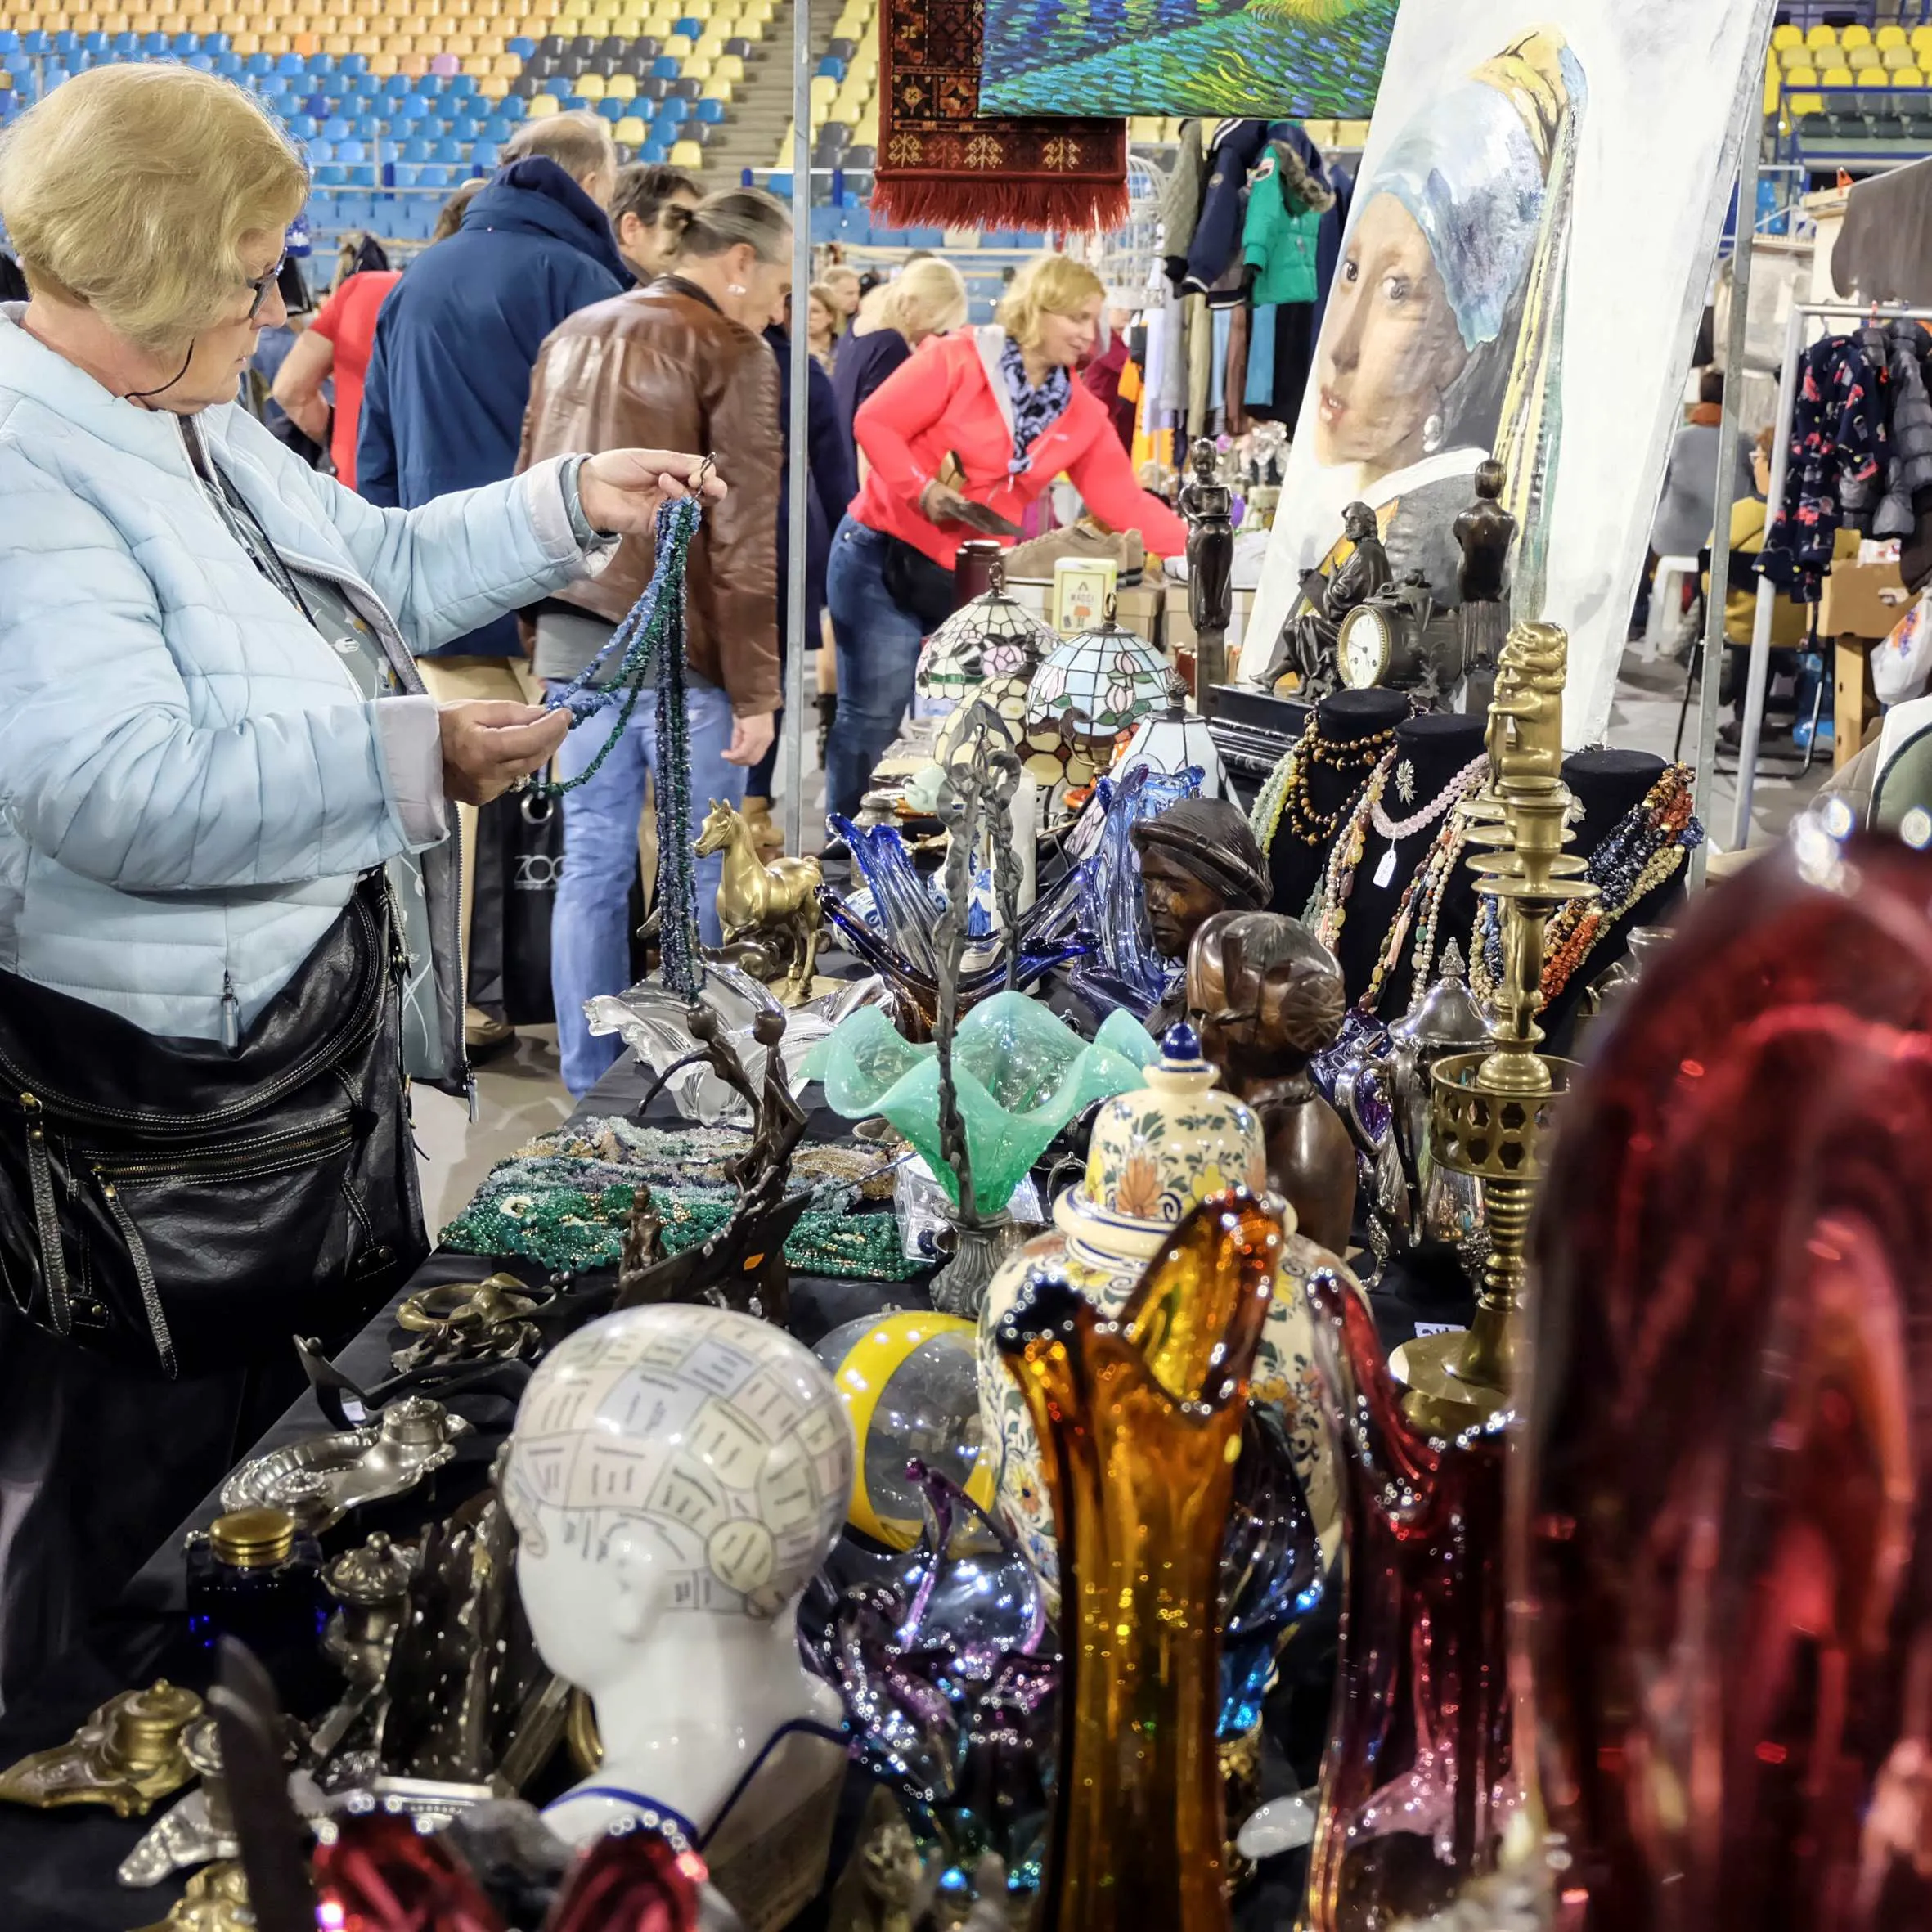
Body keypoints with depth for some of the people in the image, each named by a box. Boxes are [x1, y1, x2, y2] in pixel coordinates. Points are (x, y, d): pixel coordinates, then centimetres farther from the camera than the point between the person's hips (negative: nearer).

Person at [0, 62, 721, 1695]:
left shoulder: (194, 425, 7)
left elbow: (371, 567, 21)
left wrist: (572, 505, 12)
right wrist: (419, 757, -30)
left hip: (318, 1039, 11)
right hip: (150, 1103, -10)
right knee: (150, 1514, 8)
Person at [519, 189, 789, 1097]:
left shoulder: (571, 336, 13)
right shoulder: (732, 354, -7)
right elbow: (742, 539, -12)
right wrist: (756, 689, -10)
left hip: (572, 639, 6)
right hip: (679, 648, -6)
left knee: (590, 862, 9)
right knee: (704, 870, 4)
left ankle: (589, 1086, 15)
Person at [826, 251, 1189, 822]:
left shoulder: (1082, 414, 4)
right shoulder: (958, 358, -11)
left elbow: (1125, 501, 3)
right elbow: (875, 423, -13)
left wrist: (1196, 552, -6)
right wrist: (922, 489, -23)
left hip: (974, 579, 6)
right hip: (886, 557, -5)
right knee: (874, 716, -4)